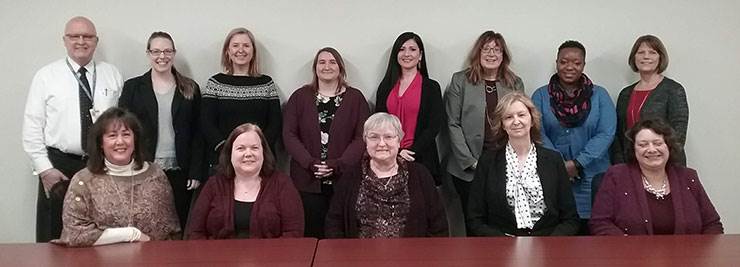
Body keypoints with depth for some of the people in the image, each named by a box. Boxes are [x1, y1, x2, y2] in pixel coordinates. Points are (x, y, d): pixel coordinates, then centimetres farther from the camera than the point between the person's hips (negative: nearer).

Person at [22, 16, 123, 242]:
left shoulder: (112, 75, 6)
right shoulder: (46, 76, 1)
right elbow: (32, 126, -1)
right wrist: (44, 169, -6)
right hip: (59, 166, -1)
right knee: (55, 238, 5)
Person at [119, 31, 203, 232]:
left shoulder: (190, 89, 8)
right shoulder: (133, 87, 6)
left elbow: (197, 134, 6)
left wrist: (195, 172, -1)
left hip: (179, 172, 1)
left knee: (179, 228, 2)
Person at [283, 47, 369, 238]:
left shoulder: (355, 98, 7)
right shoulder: (300, 97, 9)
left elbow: (362, 137, -1)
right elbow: (289, 135, 2)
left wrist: (338, 165, -13)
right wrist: (310, 163, -12)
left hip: (344, 180, 0)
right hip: (307, 181, 1)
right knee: (311, 235, 2)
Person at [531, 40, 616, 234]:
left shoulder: (600, 95, 8)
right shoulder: (541, 96, 7)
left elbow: (606, 134, -3)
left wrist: (578, 163, -13)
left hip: (592, 177, 1)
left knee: (589, 231, 0)